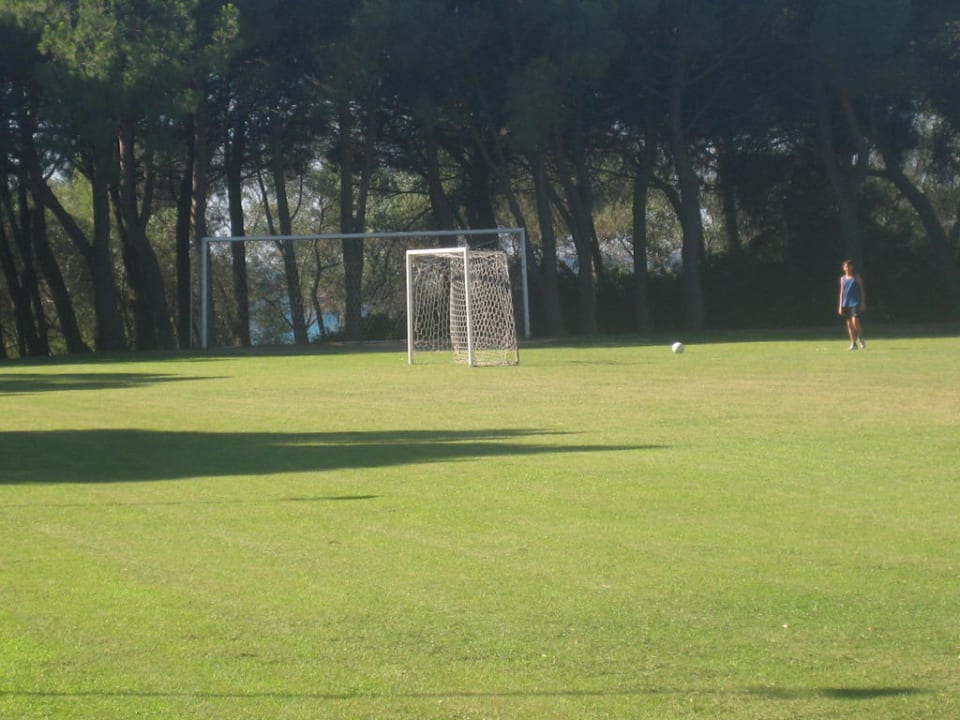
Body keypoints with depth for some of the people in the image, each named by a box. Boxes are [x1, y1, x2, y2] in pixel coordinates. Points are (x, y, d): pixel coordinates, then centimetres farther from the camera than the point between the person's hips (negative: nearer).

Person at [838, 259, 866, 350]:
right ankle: (853, 343, 8)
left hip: (855, 302, -4)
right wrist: (840, 306, 10)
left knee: (855, 321, -17)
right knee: (849, 324, 3)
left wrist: (863, 303, -5)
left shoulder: (857, 277, 1)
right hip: (846, 304, 4)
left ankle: (860, 338, 4)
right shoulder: (843, 278, 12)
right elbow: (842, 292, 15)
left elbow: (862, 290, 2)